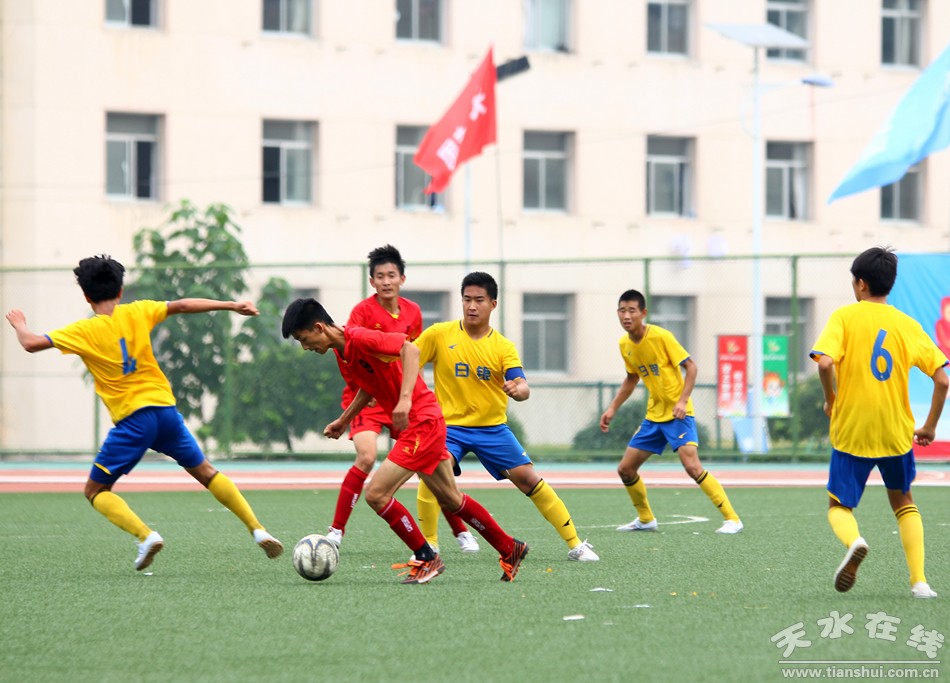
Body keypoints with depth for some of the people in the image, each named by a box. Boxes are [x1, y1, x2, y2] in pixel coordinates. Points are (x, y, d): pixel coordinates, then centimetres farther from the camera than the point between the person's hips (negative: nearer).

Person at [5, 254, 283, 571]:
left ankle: (146, 535, -15)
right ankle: (258, 529, 11)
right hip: (165, 408, 4)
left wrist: (20, 324, 15)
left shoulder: (84, 331, -4)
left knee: (95, 491, 7)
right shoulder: (136, 313, 5)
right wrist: (231, 305, 11)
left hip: (132, 419, -4)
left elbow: (32, 343, -7)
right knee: (205, 472, 20)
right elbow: (182, 305, 5)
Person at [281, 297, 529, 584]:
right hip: (425, 422, 10)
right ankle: (510, 549, 32)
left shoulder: (359, 338, -19)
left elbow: (409, 349, -29)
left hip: (422, 422, -10)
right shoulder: (344, 351, 10)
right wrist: (343, 420, 25)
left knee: (376, 494, -13)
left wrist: (405, 399, -37)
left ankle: (427, 559, -1)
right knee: (450, 500, 18)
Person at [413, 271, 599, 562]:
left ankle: (574, 544, 5)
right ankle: (428, 546, -10)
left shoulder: (503, 347, -3)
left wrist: (518, 389, -39)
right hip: (450, 425, -1)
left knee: (528, 477, -5)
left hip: (493, 427, 1)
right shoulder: (439, 334, -5)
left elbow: (523, 388, -16)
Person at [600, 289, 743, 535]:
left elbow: (690, 366, -13)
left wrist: (682, 401, -23)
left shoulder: (661, 337, -16)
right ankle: (645, 519, 26)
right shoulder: (624, 344, 4)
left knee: (692, 466, -22)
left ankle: (732, 519, -14)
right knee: (625, 469, 5)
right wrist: (612, 408, 14)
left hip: (678, 413, -7)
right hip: (653, 414, 7)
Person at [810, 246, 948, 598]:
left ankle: (854, 541, -25)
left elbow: (825, 362, -21)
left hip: (851, 431, -3)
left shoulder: (845, 316, -4)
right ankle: (919, 580, 8)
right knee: (903, 502, 22)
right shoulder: (907, 324, 3)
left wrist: (831, 399, -3)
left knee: (839, 506, 10)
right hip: (897, 433, 3)